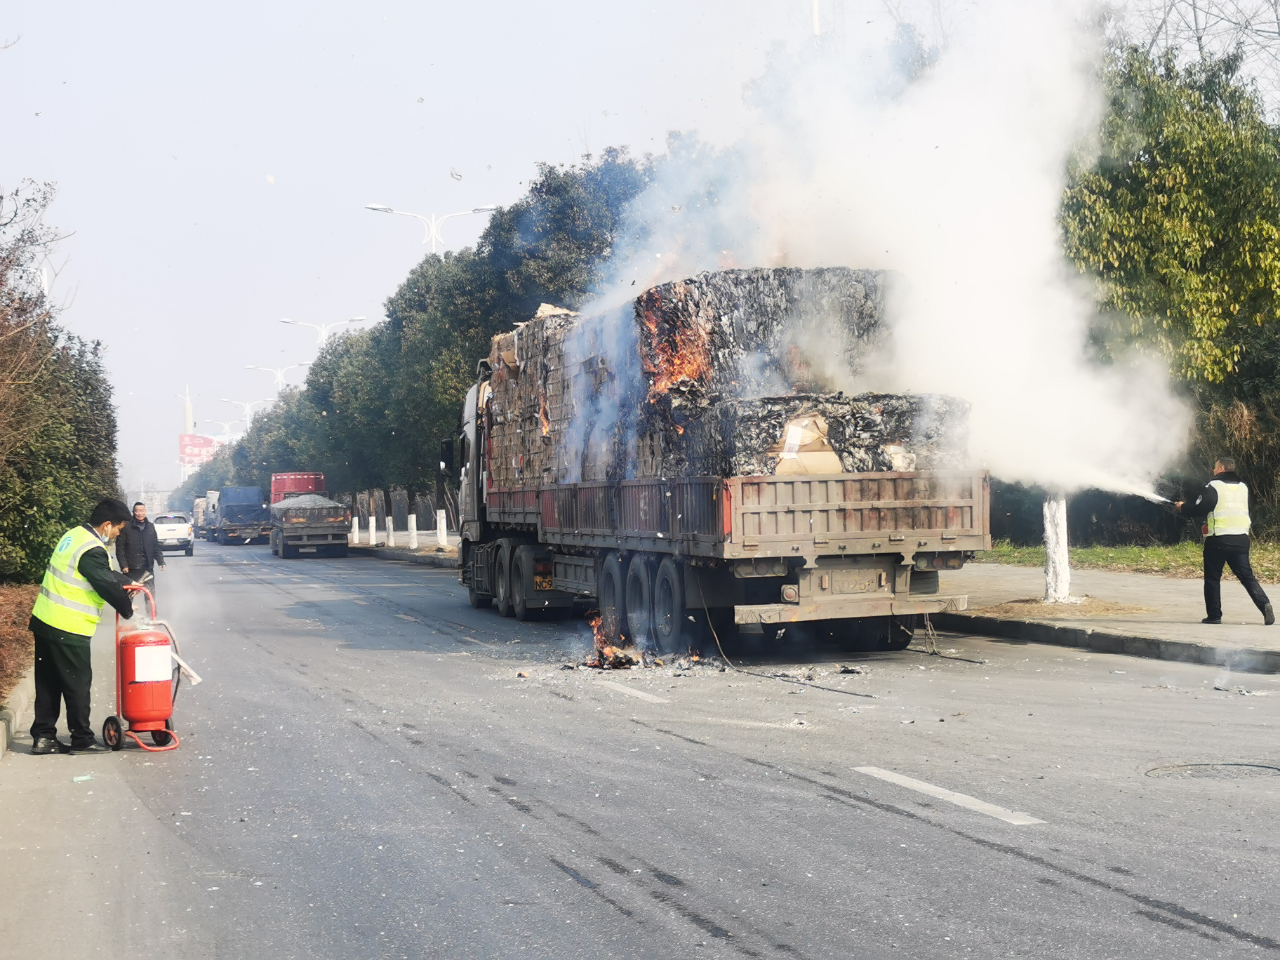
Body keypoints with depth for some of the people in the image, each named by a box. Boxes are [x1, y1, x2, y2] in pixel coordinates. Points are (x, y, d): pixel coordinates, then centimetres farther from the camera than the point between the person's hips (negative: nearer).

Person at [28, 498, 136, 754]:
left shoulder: (75, 535, 10)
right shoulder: (92, 551, -20)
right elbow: (107, 585, -16)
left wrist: (127, 582, 20)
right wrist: (128, 609, 0)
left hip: (44, 620, 10)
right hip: (68, 629, -9)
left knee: (48, 683, 13)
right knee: (77, 683, 2)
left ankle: (43, 736, 17)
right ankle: (82, 739, 10)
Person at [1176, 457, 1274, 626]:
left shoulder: (1213, 486, -7)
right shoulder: (1243, 487, 14)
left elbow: (1200, 508, -14)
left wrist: (1183, 507, 6)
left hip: (1218, 539, -5)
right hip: (1241, 539, 5)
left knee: (1212, 578, 7)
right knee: (1246, 576, 5)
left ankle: (1214, 615, 8)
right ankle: (1264, 605, -14)